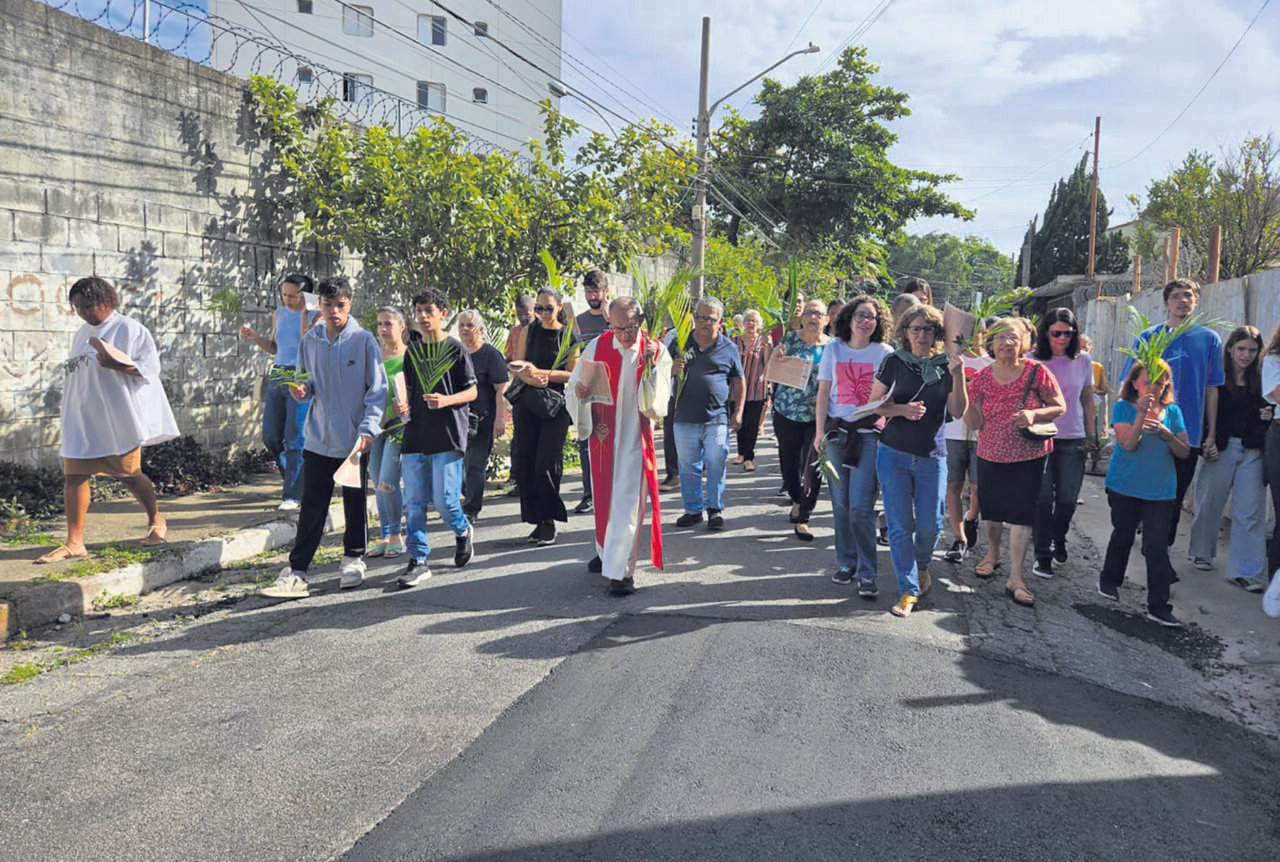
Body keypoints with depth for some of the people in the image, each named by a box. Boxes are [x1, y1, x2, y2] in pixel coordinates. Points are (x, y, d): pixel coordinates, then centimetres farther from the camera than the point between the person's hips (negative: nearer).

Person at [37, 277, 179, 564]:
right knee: (73, 475, -1)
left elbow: (149, 367, -13)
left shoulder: (129, 329, -6)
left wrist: (119, 365, -26)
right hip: (82, 418, 7)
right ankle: (74, 543, 2)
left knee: (129, 473, 5)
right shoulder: (82, 334, 16)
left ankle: (156, 521, 28)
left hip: (119, 418, -6)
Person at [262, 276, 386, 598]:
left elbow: (377, 390, -7)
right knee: (311, 508, 3)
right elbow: (308, 386, 15)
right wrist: (300, 390, -9)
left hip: (354, 441, -2)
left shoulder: (363, 340, -6)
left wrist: (367, 430, -17)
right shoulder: (310, 341, 6)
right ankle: (296, 571, 7)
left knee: (355, 504, 11)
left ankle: (354, 559, 29)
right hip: (318, 439, 3)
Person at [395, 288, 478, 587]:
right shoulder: (412, 351, 14)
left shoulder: (456, 349, 0)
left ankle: (463, 531, 24)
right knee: (414, 502, 1)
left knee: (444, 499, -7)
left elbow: (472, 392, -1)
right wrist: (405, 408, 1)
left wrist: (446, 400, -18)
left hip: (448, 435, -5)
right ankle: (418, 560, 9)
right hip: (415, 435, 5)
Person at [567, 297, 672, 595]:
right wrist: (579, 391, -21)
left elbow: (656, 407, -14)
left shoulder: (656, 351, -8)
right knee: (603, 497, 16)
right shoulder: (597, 347, -3)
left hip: (634, 438, -3)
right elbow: (574, 388, 3)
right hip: (603, 435, 3)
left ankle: (621, 571, 1)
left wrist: (650, 367, -25)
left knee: (627, 503, -6)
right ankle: (606, 551, 38)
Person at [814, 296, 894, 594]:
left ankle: (867, 574, -1)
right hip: (837, 432, 3)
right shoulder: (833, 349, 8)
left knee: (861, 506, -9)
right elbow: (823, 393, 9)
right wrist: (820, 431, 3)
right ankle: (846, 563, 22)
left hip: (870, 434, -3)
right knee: (840, 504, 8)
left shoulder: (885, 353, 3)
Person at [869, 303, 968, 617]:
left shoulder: (946, 366, 4)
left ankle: (921, 567, 33)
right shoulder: (894, 362, 0)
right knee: (900, 525, -1)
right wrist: (902, 409, -17)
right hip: (894, 454, -1)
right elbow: (874, 403, 0)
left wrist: (958, 376, -14)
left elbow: (958, 411, -3)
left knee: (930, 523, 2)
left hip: (931, 456, 1)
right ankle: (908, 590, 7)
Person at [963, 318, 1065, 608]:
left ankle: (1015, 578, 2)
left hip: (1029, 456, -3)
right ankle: (992, 554, 42)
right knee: (992, 510, 16)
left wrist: (1034, 414, -20)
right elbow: (975, 423, -4)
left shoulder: (1036, 372, -7)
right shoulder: (982, 378, -1)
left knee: (1022, 514, -4)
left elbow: (1060, 407, -1)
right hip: (990, 454, 3)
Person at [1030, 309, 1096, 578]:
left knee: (1068, 498, 9)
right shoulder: (1032, 361, -3)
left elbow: (1087, 399, 13)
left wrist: (1092, 434, 13)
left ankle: (1058, 540, 35)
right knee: (1042, 499, -2)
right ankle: (1042, 555, 8)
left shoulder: (1083, 360, 5)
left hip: (1073, 439, 3)